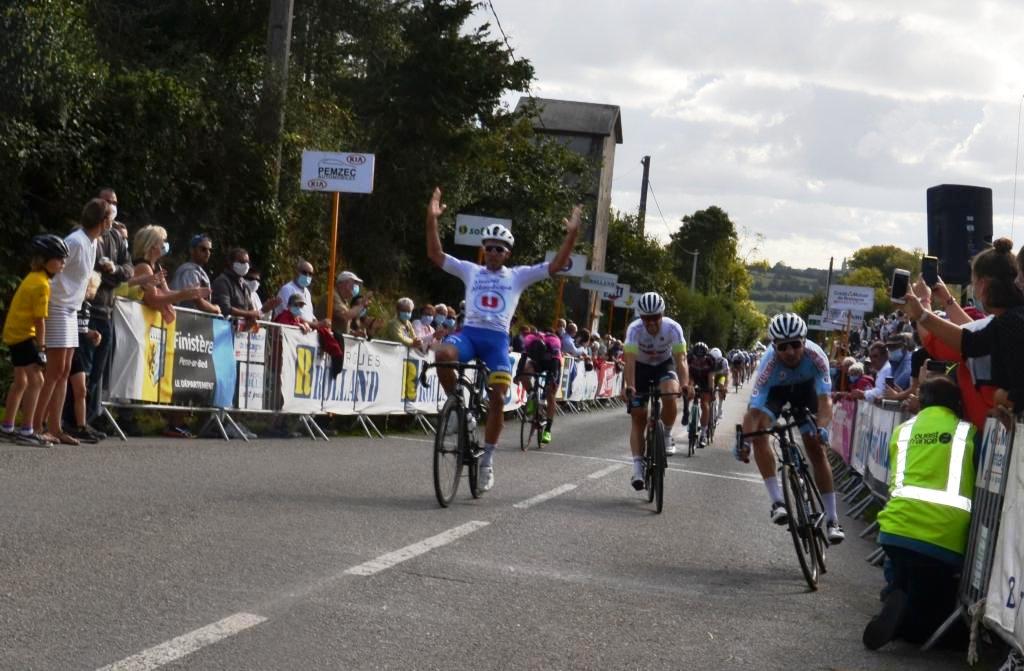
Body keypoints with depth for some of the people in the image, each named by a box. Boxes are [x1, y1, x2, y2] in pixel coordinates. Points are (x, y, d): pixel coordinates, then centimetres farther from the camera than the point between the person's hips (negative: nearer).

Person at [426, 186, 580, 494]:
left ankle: (487, 459, 4)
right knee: (443, 355, -34)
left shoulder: (518, 275, 13)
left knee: (497, 399, -10)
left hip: (498, 339, 0)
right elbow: (435, 255, 9)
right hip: (469, 332, 0)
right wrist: (432, 220, -3)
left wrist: (572, 234, -6)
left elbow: (555, 266, 6)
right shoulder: (470, 271, 15)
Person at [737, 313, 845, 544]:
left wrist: (821, 428, -58)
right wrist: (744, 440, -58)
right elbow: (754, 409, -42)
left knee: (816, 449, -6)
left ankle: (832, 520, 0)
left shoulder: (815, 356, -37)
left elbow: (825, 398, -39)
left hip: (804, 388, 1)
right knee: (759, 429, -28)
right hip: (775, 390, 0)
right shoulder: (769, 363, -39)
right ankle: (777, 502, -25)